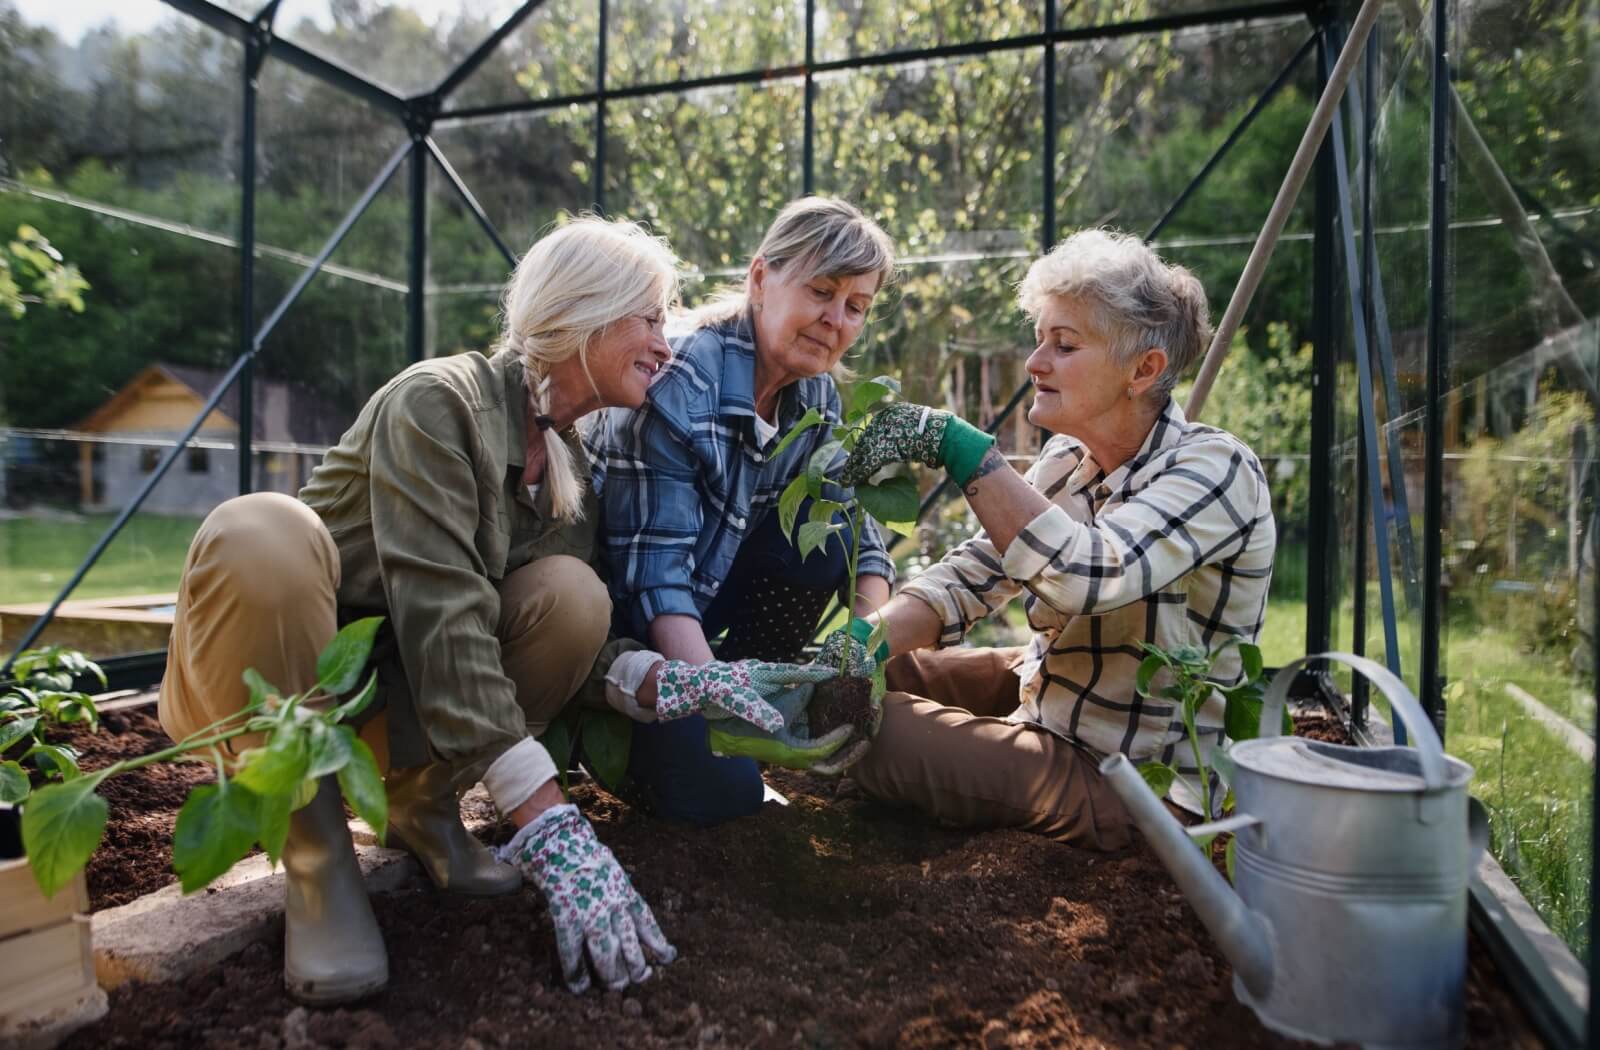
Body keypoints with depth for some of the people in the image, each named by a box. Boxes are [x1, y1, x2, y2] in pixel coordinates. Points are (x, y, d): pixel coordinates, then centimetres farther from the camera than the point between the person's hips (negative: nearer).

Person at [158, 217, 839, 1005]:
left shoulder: (573, 471, 1)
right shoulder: (441, 400, -22)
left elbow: (569, 637, -4)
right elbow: (442, 618, -33)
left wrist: (681, 684, -24)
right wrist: (554, 831, -38)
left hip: (382, 700, 5)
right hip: (269, 683, -5)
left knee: (571, 592, -21)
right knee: (263, 534, -37)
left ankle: (423, 807, -1)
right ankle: (316, 856, -20)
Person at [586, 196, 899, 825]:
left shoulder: (816, 397, -3)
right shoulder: (676, 384, -24)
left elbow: (861, 538, -2)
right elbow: (654, 574, -27)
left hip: (708, 601, 6)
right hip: (621, 616, -6)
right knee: (716, 786, -22)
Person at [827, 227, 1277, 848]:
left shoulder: (1215, 469, -23)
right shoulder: (1067, 460, 0)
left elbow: (1088, 577, -40)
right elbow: (976, 571, -4)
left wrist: (954, 444, -37)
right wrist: (872, 636, -22)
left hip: (1134, 779, -7)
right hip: (1041, 690, 8)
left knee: (871, 728, -18)